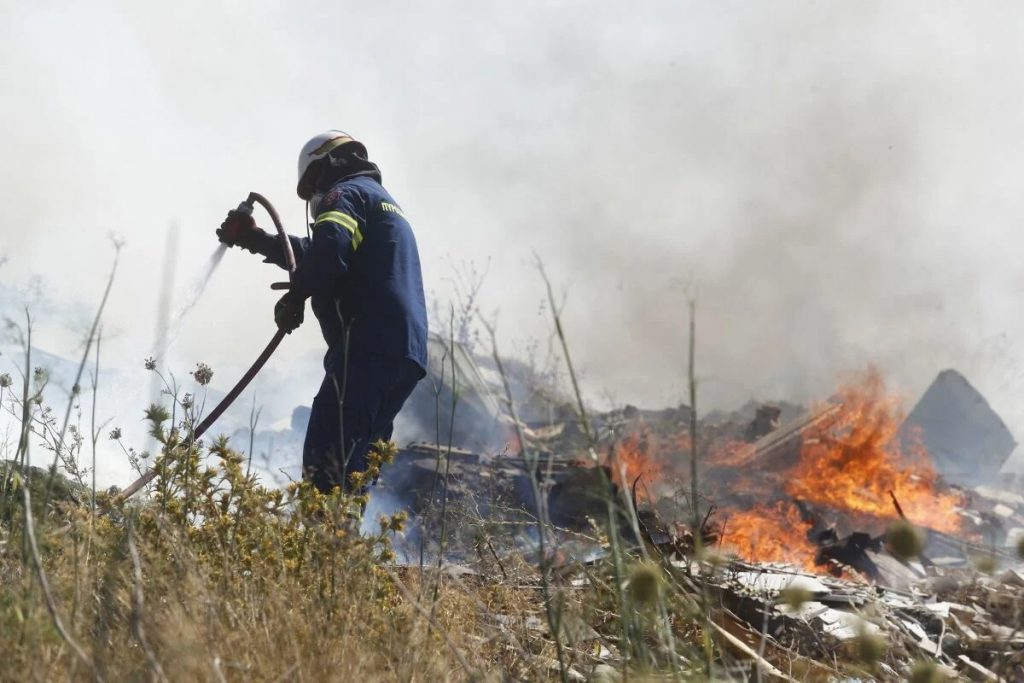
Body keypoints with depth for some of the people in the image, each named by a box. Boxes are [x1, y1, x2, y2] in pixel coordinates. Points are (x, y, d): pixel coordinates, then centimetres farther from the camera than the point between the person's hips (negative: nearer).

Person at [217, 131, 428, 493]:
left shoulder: (345, 194, 3)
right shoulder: (384, 202, 33)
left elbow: (328, 252, -19)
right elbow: (312, 254, 43)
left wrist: (296, 295, -5)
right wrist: (258, 240, 48)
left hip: (368, 349, -10)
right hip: (406, 354, 10)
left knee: (325, 463, -16)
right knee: (352, 467, 9)